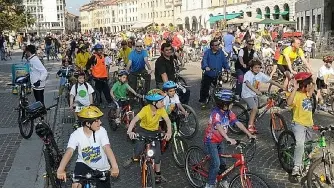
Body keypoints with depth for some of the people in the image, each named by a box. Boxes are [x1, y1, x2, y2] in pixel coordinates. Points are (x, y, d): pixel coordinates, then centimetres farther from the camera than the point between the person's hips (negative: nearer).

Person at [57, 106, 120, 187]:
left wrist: (115, 166, -45)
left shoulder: (101, 131, -19)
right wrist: (60, 170, -48)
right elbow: (69, 151, -32)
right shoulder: (76, 134, -19)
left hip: (102, 168, 1)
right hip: (84, 164, -1)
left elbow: (107, 148, -30)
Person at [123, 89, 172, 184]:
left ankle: (158, 173, 14)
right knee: (138, 149, -18)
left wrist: (169, 132, -46)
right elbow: (134, 120, -36)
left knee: (157, 153, -6)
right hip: (143, 130, -2)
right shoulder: (145, 109, -28)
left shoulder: (161, 110, -19)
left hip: (154, 132, 2)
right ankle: (134, 158, 19)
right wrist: (130, 131, -53)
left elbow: (168, 120, -27)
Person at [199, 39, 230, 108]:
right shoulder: (207, 52, -4)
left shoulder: (221, 52, 4)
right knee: (204, 89, 0)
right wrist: (206, 67, -38)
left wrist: (227, 68, -17)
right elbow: (204, 60, -18)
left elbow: (224, 61, 1)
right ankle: (203, 101, 17)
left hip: (217, 75, 2)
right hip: (208, 75, -2)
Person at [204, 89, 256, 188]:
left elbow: (238, 123, -7)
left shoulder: (228, 112, -6)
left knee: (222, 161, 15)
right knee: (216, 163, -13)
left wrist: (250, 135, -13)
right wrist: (228, 139, -55)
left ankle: (223, 180, 36)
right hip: (211, 140, -7)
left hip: (220, 140, 7)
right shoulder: (215, 113, -29)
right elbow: (219, 127, -43)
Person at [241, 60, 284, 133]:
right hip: (247, 94, -6)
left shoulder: (260, 74, -2)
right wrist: (256, 91, -49)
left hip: (255, 95, 6)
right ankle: (250, 126, -12)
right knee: (255, 109, -21)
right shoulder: (248, 74, -18)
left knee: (254, 110, 10)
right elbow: (248, 84, -35)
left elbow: (271, 81, -3)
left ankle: (252, 126, 29)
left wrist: (282, 87, -9)